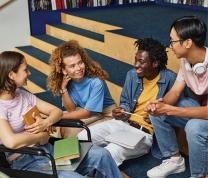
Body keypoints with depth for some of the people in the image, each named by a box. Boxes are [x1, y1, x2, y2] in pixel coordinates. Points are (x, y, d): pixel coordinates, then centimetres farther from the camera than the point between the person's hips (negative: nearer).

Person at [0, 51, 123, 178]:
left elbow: (56, 111, 12)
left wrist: (46, 123, -11)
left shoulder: (23, 95, 10)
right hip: (25, 162, -7)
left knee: (100, 154, -7)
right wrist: (42, 136, -12)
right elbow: (11, 141, -28)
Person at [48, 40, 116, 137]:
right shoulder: (68, 82, -10)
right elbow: (71, 110, -8)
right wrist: (63, 88, -21)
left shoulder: (96, 82, -27)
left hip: (106, 116, -5)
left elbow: (87, 112, -21)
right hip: (84, 112, 6)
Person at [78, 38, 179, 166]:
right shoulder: (132, 75, 6)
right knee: (82, 138, -9)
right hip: (123, 123, 6)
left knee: (110, 154, -30)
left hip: (146, 132, -6)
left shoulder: (170, 79, -12)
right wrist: (121, 111, -5)